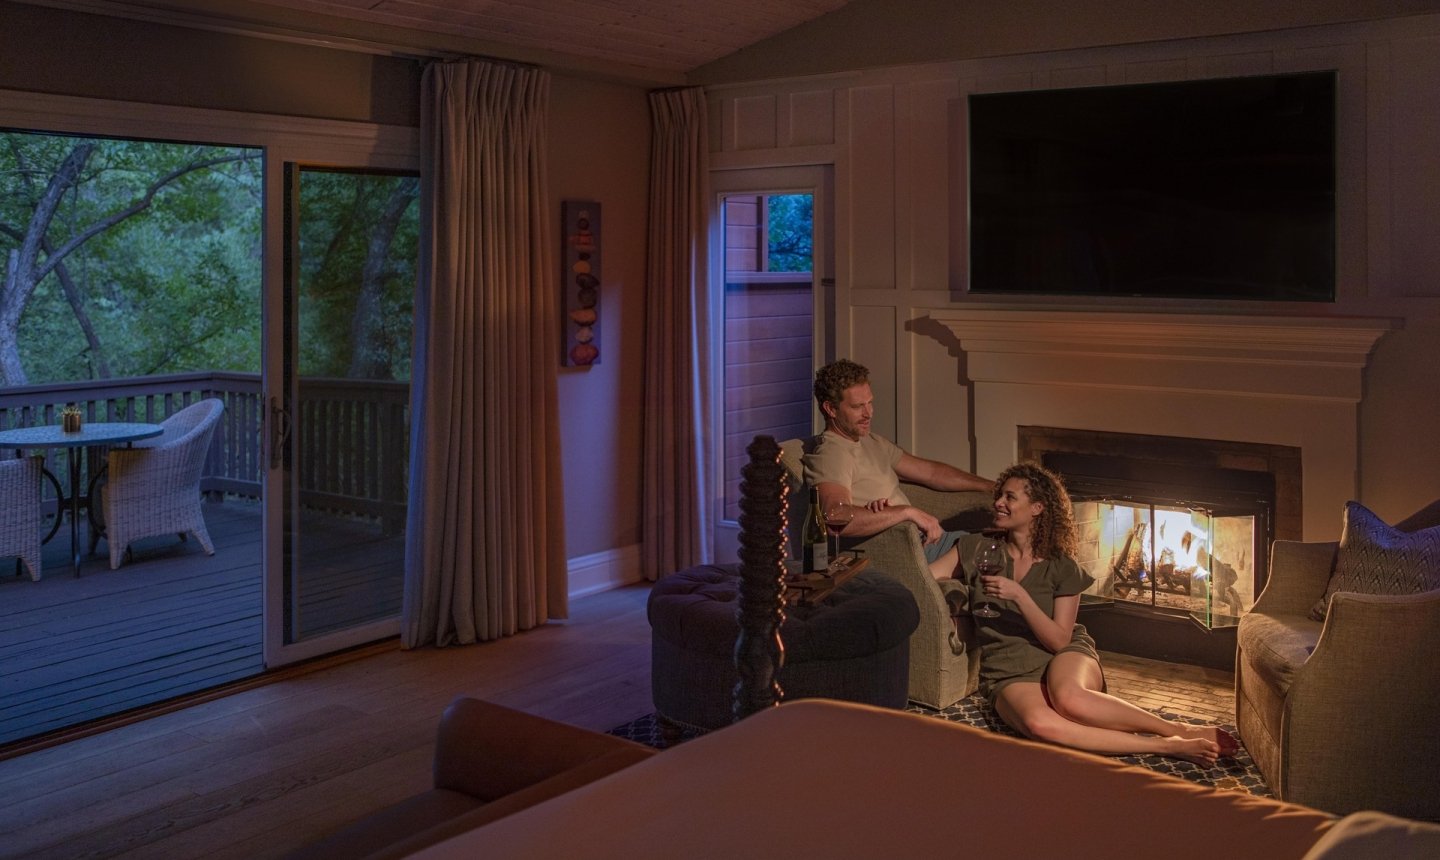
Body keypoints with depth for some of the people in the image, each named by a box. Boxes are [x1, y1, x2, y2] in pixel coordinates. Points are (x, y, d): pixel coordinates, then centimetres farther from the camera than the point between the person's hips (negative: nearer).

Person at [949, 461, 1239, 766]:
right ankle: (1169, 747, -32)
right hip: (1009, 673, 0)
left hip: (1065, 659, 0)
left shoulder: (1063, 568, 1)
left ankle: (1181, 731, -25)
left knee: (1069, 698, -41)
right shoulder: (975, 548, 4)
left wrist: (1019, 594, -17)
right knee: (1038, 722, -39)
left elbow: (1059, 640, -6)